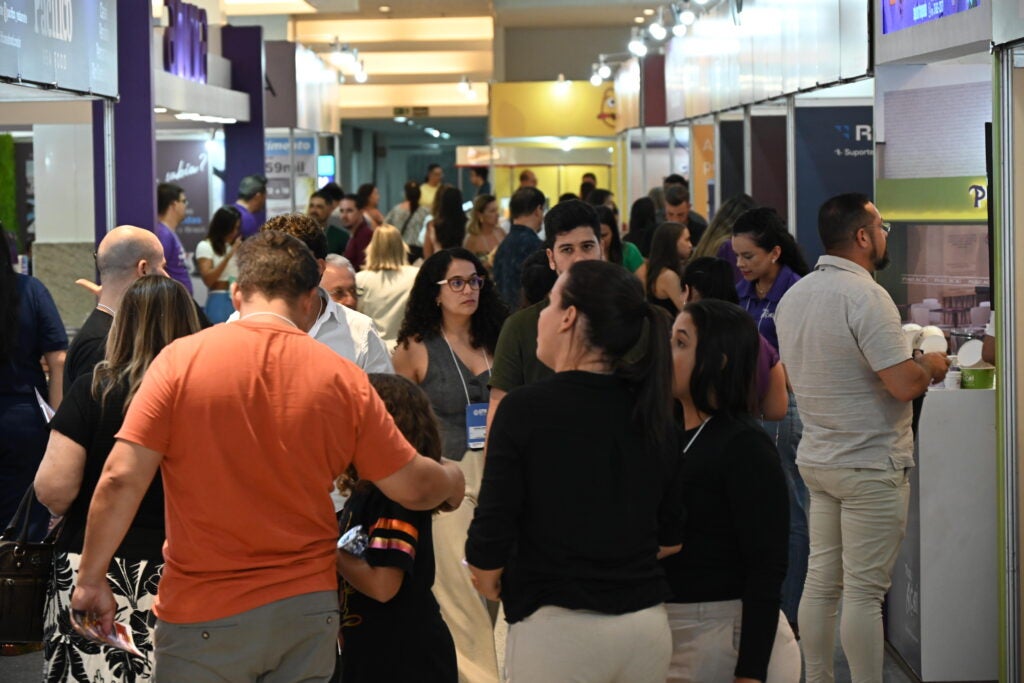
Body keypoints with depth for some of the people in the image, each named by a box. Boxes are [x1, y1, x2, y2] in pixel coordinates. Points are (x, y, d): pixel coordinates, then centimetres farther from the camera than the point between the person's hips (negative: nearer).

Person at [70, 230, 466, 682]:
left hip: (203, 615, -2)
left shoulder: (181, 359, -7)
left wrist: (91, 579, -1)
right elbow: (412, 487, 4)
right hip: (308, 611, 2)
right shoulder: (342, 378, -2)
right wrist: (452, 480, 25)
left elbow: (121, 479, -11)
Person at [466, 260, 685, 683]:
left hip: (558, 629, -5)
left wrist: (489, 584, 6)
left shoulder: (525, 409, -12)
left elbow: (490, 541, -13)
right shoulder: (651, 411, 3)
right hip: (648, 625, 5)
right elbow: (671, 539, 11)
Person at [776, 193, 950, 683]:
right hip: (870, 467, -8)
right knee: (864, 590, -3)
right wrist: (931, 365, -1)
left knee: (821, 581, 13)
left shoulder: (793, 297, 8)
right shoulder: (866, 297, -19)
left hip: (817, 459, 8)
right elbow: (904, 383, -24)